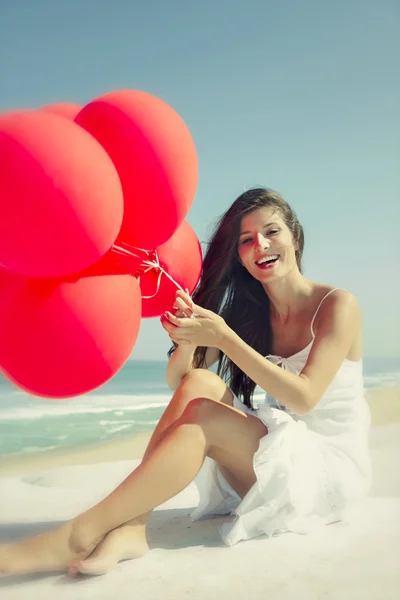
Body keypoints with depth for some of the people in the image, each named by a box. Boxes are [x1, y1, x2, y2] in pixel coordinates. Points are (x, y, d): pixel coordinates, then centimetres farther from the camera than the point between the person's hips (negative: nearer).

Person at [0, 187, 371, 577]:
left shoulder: (337, 305, -9)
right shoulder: (250, 313, 4)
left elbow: (303, 398, -22)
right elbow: (177, 381, -1)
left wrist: (224, 337, -28)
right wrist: (188, 339, -25)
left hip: (330, 467, -4)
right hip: (271, 462, 4)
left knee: (202, 414, -28)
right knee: (197, 383, -22)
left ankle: (78, 537, -30)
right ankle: (129, 529, -29)